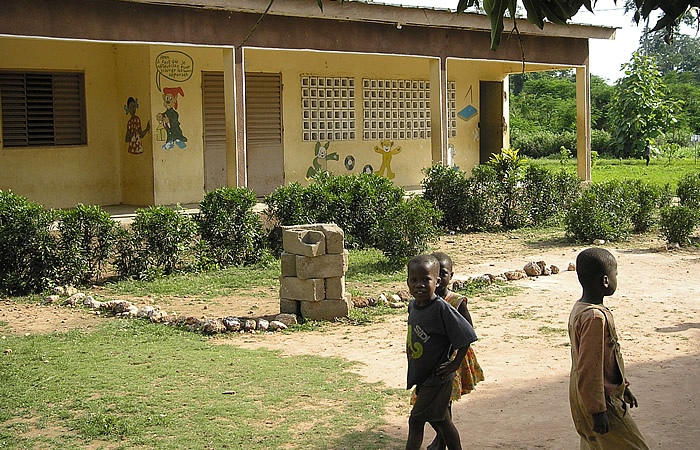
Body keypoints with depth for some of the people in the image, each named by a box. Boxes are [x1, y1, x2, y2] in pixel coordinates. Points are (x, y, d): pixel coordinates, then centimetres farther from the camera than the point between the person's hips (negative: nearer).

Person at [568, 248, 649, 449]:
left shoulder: (580, 308, 6)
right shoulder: (596, 318, -25)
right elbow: (590, 370, -25)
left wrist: (621, 386, 26)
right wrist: (598, 410, -20)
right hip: (601, 402, -9)